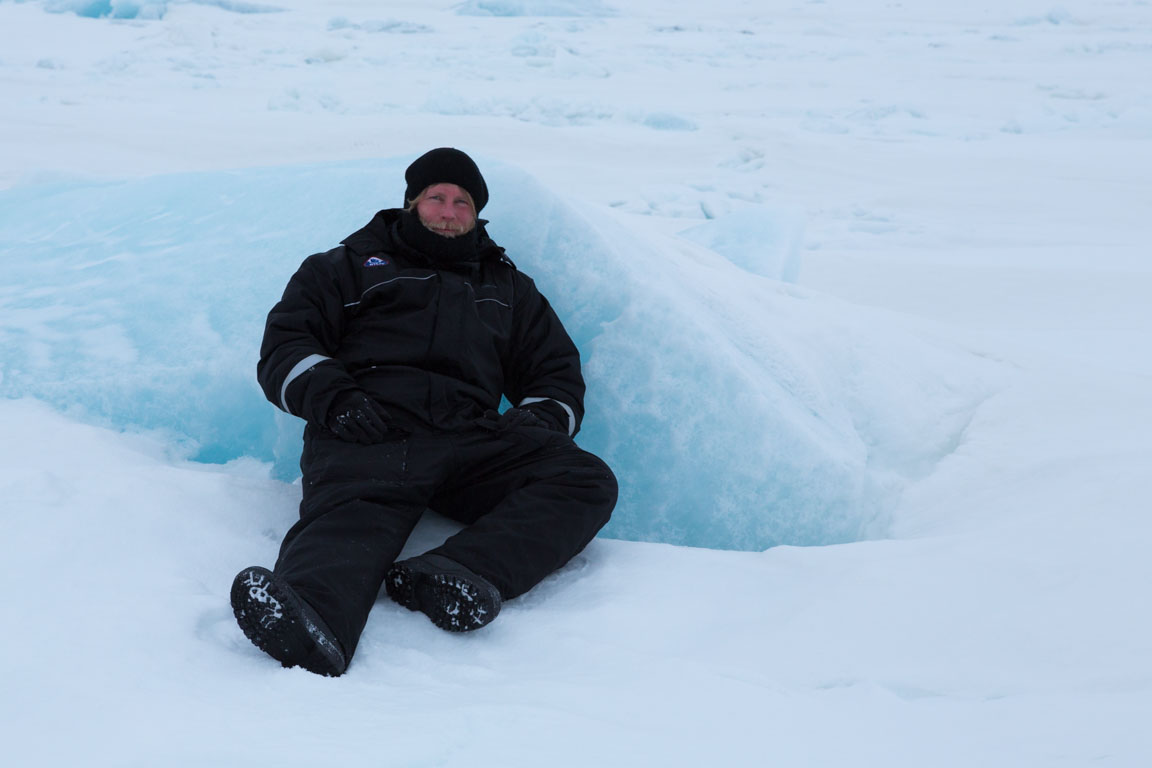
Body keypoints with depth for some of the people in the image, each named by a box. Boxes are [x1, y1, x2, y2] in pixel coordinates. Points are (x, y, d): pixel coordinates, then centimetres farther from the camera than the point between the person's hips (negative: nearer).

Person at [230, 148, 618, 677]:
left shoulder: (508, 288, 35)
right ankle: (311, 615, -68)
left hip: (467, 440, 3)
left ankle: (461, 574, -47)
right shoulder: (352, 266, 28)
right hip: (367, 435, -2)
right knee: (353, 516, -37)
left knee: (588, 482, -25)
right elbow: (285, 344, 16)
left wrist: (539, 418, 5)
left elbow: (558, 375, 31)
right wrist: (330, 395, -7)